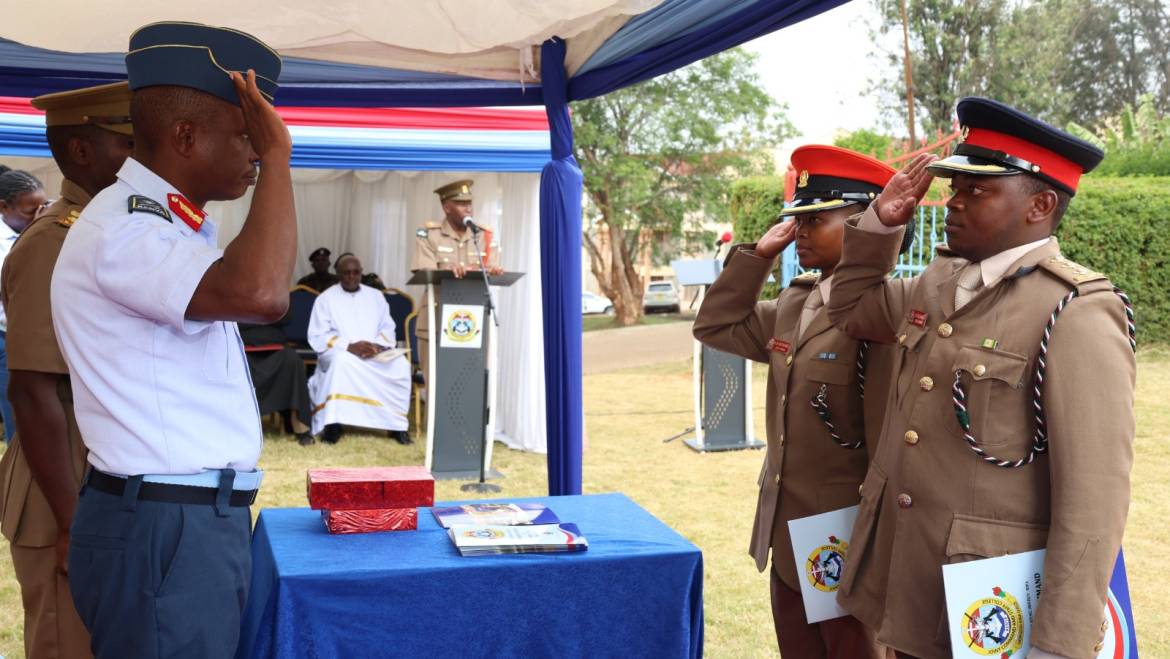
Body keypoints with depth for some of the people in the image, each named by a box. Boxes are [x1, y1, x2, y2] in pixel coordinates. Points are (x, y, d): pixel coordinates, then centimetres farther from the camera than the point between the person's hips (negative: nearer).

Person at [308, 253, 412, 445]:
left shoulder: (376, 296, 15)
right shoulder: (326, 298, 4)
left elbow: (388, 329, 9)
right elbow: (317, 337, -5)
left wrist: (378, 345, -15)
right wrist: (349, 346, -20)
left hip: (375, 354, 3)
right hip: (339, 352, -3)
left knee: (400, 364, -28)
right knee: (342, 360, -40)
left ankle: (397, 423, -21)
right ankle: (333, 423, -37)